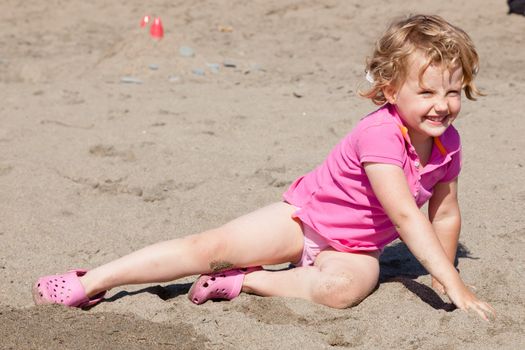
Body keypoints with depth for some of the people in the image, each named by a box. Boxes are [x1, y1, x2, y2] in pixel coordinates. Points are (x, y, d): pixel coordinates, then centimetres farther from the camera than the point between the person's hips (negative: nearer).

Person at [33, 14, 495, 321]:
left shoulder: (447, 143, -6)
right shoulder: (380, 133, -28)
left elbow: (445, 214, 9)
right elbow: (405, 214, -34)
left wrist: (442, 277, 7)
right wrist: (455, 286, -36)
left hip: (354, 248, 4)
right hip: (304, 216, -4)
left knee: (341, 287, -33)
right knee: (210, 247, -16)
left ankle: (244, 281, -19)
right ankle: (91, 283, -8)